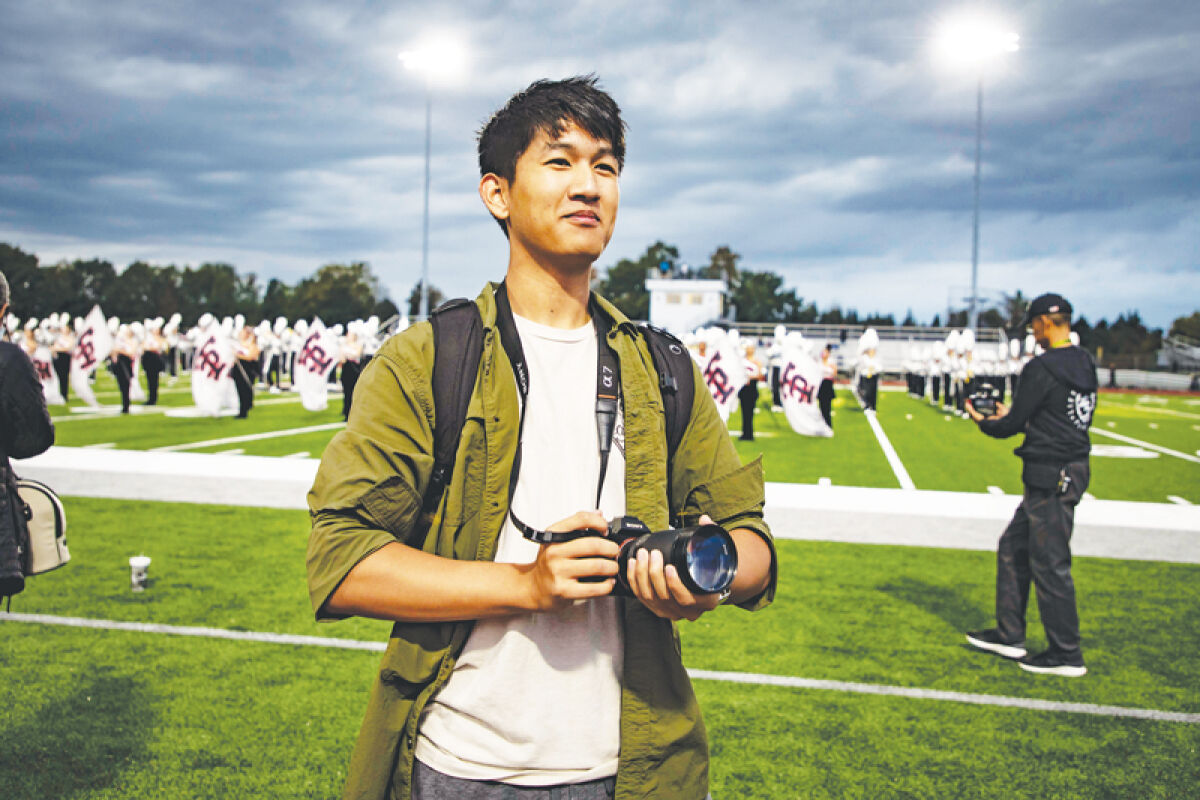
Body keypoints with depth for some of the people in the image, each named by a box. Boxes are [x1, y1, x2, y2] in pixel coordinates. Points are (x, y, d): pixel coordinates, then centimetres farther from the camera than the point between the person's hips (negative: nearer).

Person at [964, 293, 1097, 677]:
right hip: (1072, 468, 10)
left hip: (1051, 475, -10)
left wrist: (982, 421, 8)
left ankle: (1067, 654, 10)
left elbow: (1012, 425, -13)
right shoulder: (1085, 364, 11)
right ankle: (1009, 635, 24)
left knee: (1049, 563, -1)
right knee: (1013, 548, 17)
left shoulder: (1042, 368, -17)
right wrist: (1012, 417, 21)